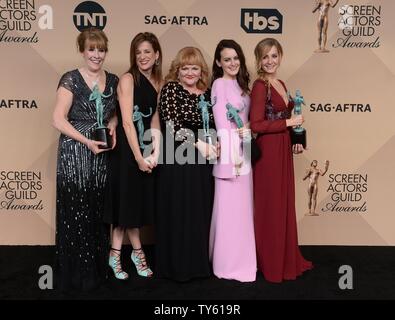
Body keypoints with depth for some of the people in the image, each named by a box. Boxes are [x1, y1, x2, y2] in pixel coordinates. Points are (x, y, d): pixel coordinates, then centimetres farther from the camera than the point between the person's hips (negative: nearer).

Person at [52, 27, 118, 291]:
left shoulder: (113, 80, 9)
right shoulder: (71, 79, -5)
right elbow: (59, 119, -10)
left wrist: (112, 126, -1)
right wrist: (87, 142, -17)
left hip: (103, 155, 5)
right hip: (75, 154, -4)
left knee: (99, 212, 10)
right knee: (75, 213, 0)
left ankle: (97, 268, 26)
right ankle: (75, 273, 16)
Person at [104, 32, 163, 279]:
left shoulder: (158, 81, 7)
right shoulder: (128, 79, -12)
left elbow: (155, 117, 3)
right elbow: (127, 122, -17)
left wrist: (155, 151, -11)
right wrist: (138, 157, -18)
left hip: (146, 146, 7)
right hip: (127, 147, -7)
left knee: (140, 199, 10)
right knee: (128, 199, 4)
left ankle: (116, 253, 23)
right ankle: (137, 251, 22)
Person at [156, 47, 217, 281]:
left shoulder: (208, 93, 10)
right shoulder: (170, 89, -3)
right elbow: (172, 126, -14)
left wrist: (216, 145, -3)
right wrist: (198, 143, -18)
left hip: (203, 163, 5)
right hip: (177, 162, -5)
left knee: (201, 212, 11)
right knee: (179, 213, 2)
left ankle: (198, 262, 27)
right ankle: (177, 265, 18)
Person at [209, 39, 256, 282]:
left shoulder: (241, 84, 15)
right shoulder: (219, 84, -9)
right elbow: (221, 123, -15)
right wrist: (233, 155, -19)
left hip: (245, 150, 8)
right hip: (230, 152, -8)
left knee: (243, 205, 13)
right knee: (230, 207, -1)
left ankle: (241, 258, 27)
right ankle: (229, 263, 12)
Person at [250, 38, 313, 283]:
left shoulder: (281, 84, 13)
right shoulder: (260, 86, -13)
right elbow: (257, 125, -20)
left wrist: (295, 140, 6)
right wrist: (289, 122, -15)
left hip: (283, 149, 8)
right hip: (268, 151, -8)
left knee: (285, 204, 16)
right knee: (271, 207, 3)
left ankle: (287, 258, 32)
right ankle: (271, 263, 20)